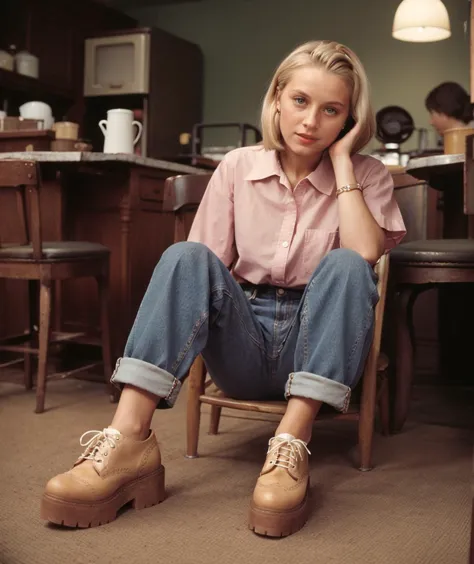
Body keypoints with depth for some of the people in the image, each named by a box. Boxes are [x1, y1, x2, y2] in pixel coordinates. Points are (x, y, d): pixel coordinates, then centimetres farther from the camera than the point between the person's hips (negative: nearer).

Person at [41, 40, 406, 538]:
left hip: (315, 347, 0)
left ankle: (291, 444, -36)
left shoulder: (366, 175, 3)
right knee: (185, 255, -26)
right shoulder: (238, 166, 5)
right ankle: (127, 441, -37)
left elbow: (364, 255, -17)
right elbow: (207, 266, 2)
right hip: (243, 344, 1)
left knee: (344, 264, -29)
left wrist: (341, 160, -12)